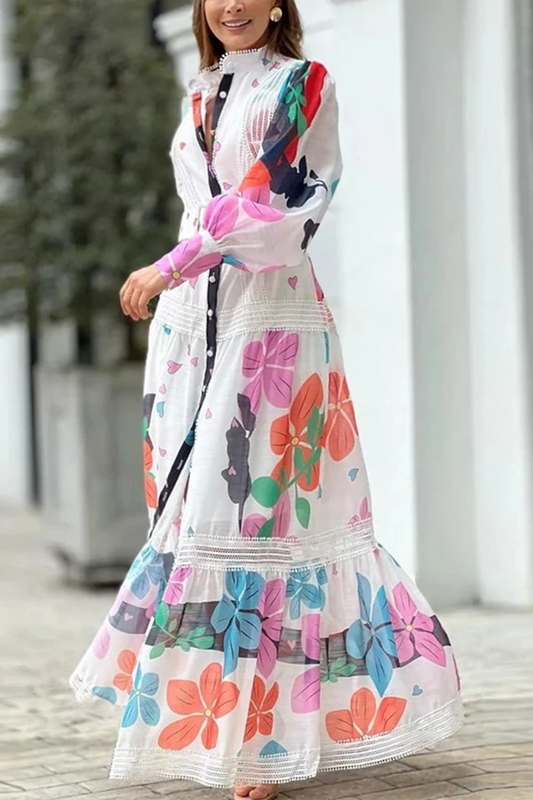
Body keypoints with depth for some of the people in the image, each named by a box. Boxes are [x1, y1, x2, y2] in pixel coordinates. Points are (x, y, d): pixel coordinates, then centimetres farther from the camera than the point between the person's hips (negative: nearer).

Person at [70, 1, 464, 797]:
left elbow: (269, 204, -11)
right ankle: (192, 711, 10)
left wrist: (167, 270, -12)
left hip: (270, 320, -6)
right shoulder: (201, 96, 20)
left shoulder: (303, 84, 0)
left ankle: (268, 732, -9)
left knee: (262, 506, -11)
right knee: (190, 504, 3)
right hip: (192, 321, 6)